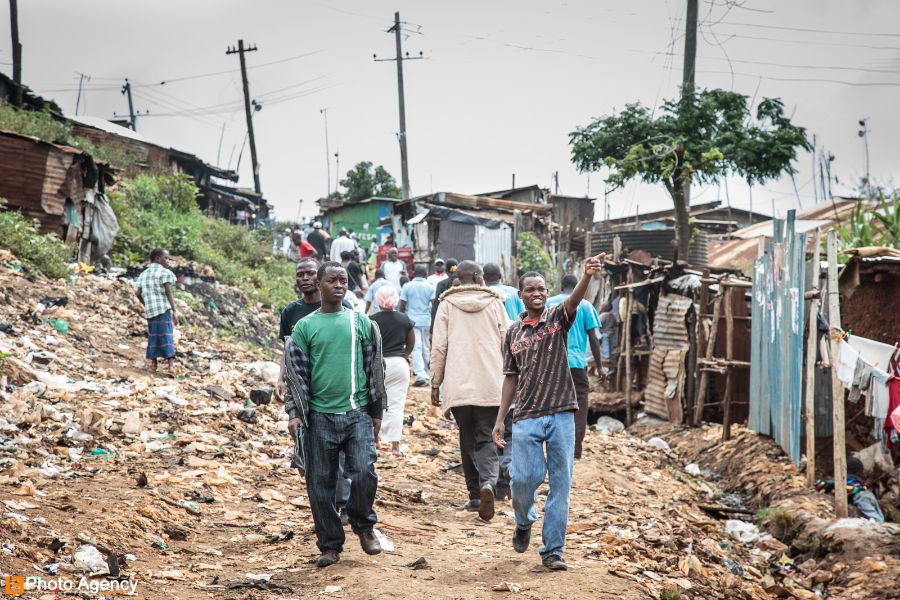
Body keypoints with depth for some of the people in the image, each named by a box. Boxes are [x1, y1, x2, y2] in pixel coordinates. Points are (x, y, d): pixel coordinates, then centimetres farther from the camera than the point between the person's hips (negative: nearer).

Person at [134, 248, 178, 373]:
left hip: (150, 310, 5)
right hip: (164, 308, -5)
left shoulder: (143, 274, 16)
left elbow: (138, 293, 10)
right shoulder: (165, 273, -3)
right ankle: (170, 363, -19)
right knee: (166, 334, -9)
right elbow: (168, 292, -12)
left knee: (153, 335, 14)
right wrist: (174, 311, -14)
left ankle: (154, 362, 17)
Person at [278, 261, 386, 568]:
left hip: (357, 413, 0)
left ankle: (363, 525, 14)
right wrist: (294, 413, -5)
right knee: (321, 483, 3)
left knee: (364, 473, -12)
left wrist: (376, 413, 12)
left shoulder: (362, 323, 9)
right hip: (319, 416, 0)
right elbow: (294, 372, 4)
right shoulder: (305, 327, 5)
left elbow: (375, 368, 13)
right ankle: (330, 545, 16)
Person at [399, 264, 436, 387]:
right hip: (427, 321, 2)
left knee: (416, 349, -7)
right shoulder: (430, 287, 3)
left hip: (412, 321, -2)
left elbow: (402, 306, 0)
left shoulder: (407, 287, 1)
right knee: (425, 348, 13)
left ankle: (420, 375, -20)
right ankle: (425, 375, 20)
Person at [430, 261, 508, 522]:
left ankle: (475, 495, 11)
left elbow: (439, 347, 2)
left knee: (468, 441, 12)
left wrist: (435, 384, 9)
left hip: (458, 385, 0)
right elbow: (507, 343, 6)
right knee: (486, 439, 2)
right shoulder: (495, 303, 5)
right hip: (490, 385, 0)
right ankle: (488, 482, -24)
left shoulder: (447, 304, 5)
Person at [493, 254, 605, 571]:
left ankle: (552, 550, 10)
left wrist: (587, 276, -41)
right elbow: (511, 377, 13)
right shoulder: (513, 332, 9)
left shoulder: (557, 318, 2)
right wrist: (500, 419, 8)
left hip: (561, 415, -1)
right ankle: (524, 522, 28)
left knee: (560, 484, 1)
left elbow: (574, 300, -20)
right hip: (526, 417, 1)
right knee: (524, 478, -5)